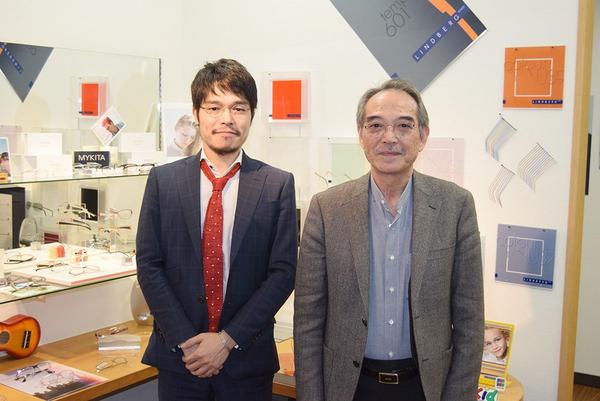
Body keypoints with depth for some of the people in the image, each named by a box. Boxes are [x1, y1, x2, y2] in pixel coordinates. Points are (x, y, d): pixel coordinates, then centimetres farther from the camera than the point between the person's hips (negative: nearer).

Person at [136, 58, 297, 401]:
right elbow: (149, 265, -2)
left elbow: (283, 272, -6)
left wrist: (228, 339, -11)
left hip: (247, 360, -1)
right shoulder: (163, 180, 0)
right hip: (178, 357, 1)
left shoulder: (278, 185, -4)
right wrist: (184, 341, -9)